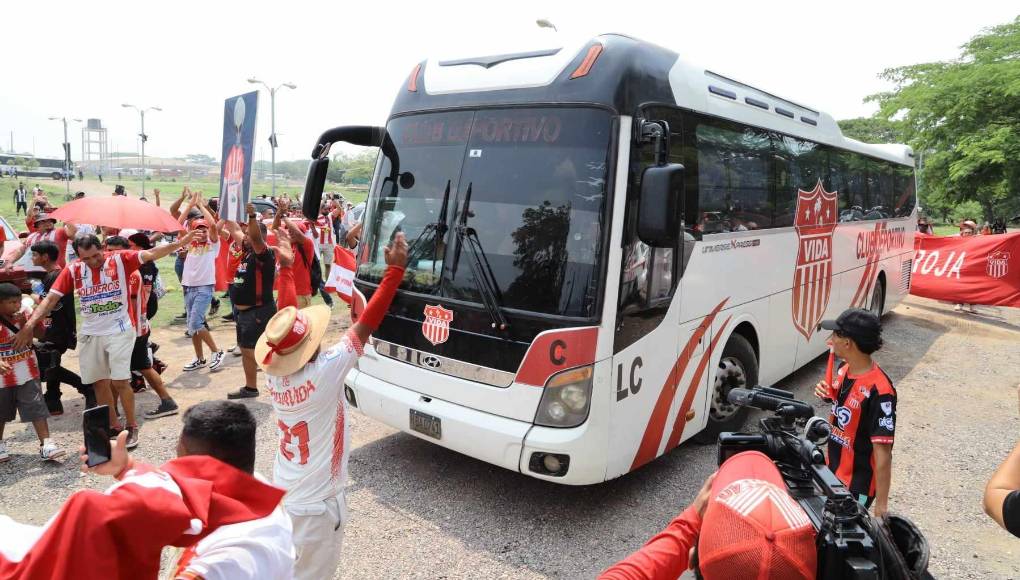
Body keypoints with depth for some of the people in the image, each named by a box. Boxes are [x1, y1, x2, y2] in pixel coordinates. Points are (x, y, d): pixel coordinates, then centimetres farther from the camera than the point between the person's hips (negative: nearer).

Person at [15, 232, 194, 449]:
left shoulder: (120, 259, -11)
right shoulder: (73, 270, -4)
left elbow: (152, 254, -20)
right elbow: (51, 298, -4)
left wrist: (180, 242, -32)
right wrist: (29, 324, -13)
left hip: (119, 331, -4)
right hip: (90, 334, 4)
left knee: (120, 381, -5)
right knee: (100, 382, 11)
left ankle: (132, 427, 11)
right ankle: (114, 426, 26)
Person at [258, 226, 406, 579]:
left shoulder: (273, 373, -9)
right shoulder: (325, 373, -27)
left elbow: (284, 319, 4)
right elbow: (366, 325, -26)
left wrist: (286, 266, 11)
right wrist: (395, 270, -22)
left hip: (280, 494, 7)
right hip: (316, 506, -7)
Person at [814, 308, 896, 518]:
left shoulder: (879, 390, -27)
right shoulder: (844, 369, -2)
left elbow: (883, 451, -25)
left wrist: (881, 505, -23)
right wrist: (826, 393, -6)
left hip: (857, 484, -8)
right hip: (832, 472, 8)